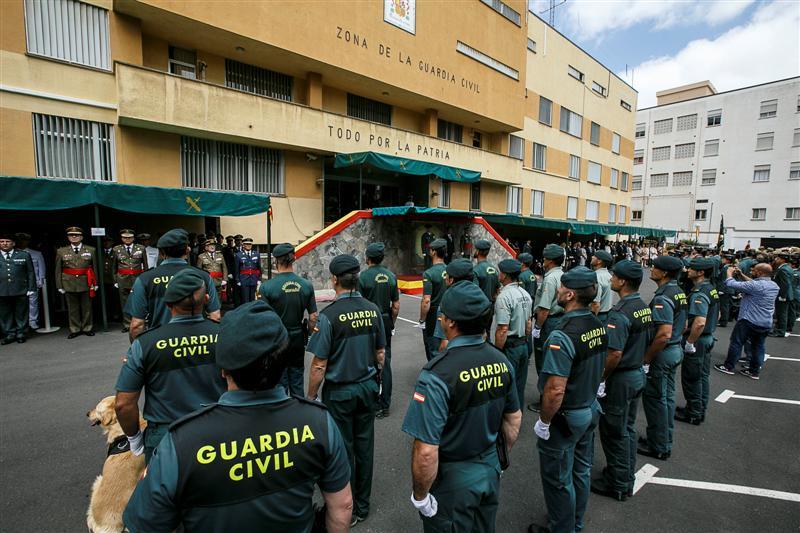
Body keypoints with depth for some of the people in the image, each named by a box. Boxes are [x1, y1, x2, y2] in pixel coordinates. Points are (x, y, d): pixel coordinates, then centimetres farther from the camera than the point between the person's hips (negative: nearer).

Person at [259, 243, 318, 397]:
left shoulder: (266, 287, -17)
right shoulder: (306, 285, -8)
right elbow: (313, 317, -3)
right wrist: (307, 335, 13)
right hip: (298, 339, 3)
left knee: (280, 382, 13)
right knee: (297, 381, 18)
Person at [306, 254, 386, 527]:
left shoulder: (329, 316, -21)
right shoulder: (373, 310, -5)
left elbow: (319, 365, -17)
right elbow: (380, 353, 4)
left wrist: (311, 397, -3)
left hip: (339, 392, -4)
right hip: (368, 387, 5)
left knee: (344, 449, 12)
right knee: (365, 445, 17)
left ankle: (348, 511, 31)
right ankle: (363, 505, 36)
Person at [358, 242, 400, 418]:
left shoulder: (363, 276, -13)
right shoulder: (391, 276, 2)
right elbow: (396, 306, 4)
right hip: (386, 323, 5)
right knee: (385, 363, 11)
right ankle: (385, 405, 20)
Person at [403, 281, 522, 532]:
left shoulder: (437, 375, -31)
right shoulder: (501, 361, -10)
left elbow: (426, 452, -29)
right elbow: (514, 419, 4)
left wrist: (419, 496, -12)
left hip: (452, 482, -6)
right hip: (491, 470, 6)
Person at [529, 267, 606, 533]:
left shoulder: (562, 336, -31)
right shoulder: (598, 325, -4)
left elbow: (556, 390, -30)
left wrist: (543, 421, -16)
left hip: (565, 418, -8)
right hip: (591, 410, 9)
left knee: (558, 479, 13)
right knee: (580, 471, 25)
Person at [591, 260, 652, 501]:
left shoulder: (620, 313, -25)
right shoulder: (645, 307, 3)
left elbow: (614, 354, -29)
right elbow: (645, 343, 12)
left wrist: (601, 379, -17)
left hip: (620, 380, -9)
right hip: (638, 374, 9)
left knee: (614, 433, 7)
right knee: (628, 429, 21)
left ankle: (618, 485, 22)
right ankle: (627, 476, 37)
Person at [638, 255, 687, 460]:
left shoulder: (662, 298, -24)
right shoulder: (680, 293, 7)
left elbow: (663, 335, -29)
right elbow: (683, 326, 18)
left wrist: (646, 358, -20)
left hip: (661, 353, -10)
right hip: (675, 350, 10)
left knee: (655, 399, 3)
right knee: (667, 397, 18)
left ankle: (658, 447, 16)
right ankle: (665, 442, 32)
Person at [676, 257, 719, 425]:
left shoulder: (699, 293, -24)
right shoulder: (711, 289, 7)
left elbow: (699, 322, -33)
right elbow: (716, 315, 20)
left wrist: (689, 343, -23)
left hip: (697, 341, -10)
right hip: (708, 338, 10)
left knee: (691, 378, 3)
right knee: (702, 376, 18)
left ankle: (693, 414, 15)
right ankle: (700, 411, 31)